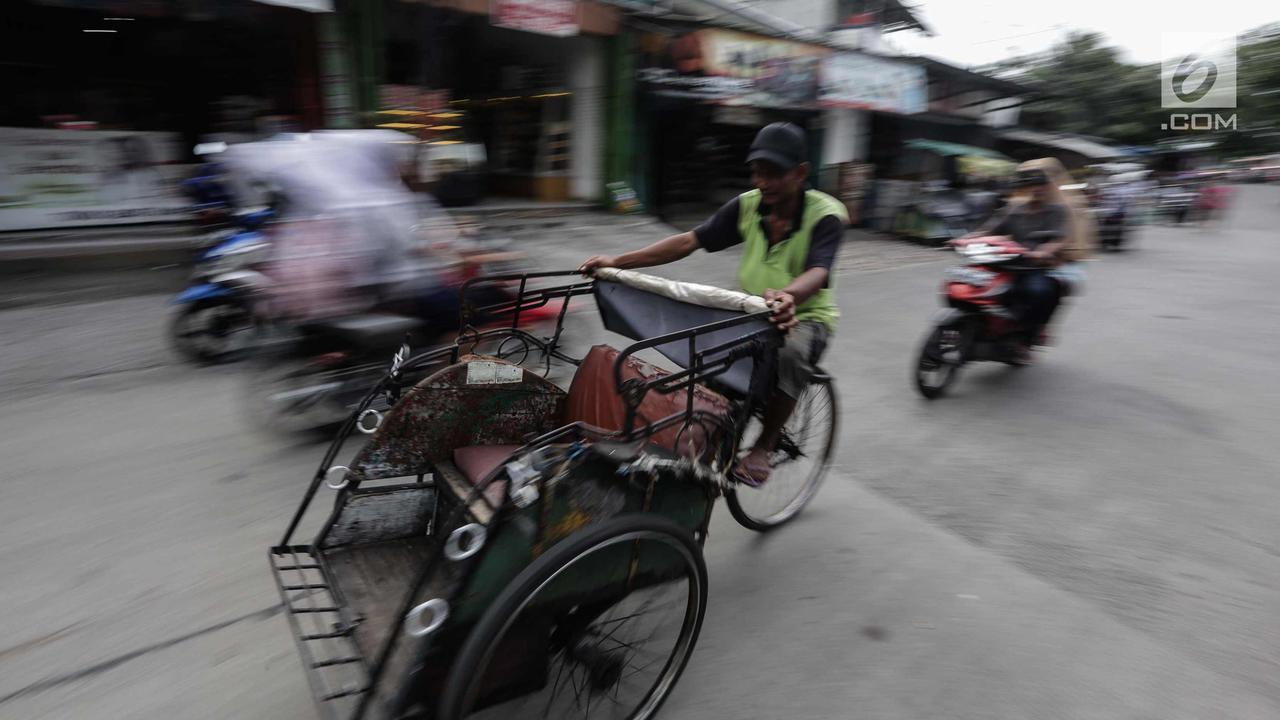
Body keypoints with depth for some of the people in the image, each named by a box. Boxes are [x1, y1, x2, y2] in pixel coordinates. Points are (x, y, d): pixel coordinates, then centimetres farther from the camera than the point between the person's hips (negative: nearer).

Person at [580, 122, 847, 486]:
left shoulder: (825, 214, -15)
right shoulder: (747, 206, -3)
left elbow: (818, 272, -34)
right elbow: (690, 240, -9)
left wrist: (788, 295, -60)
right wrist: (618, 261, -19)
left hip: (806, 315, -4)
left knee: (792, 355, -37)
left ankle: (763, 447, -16)